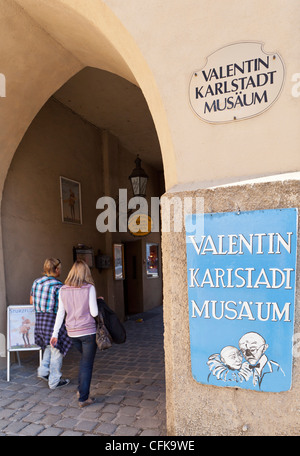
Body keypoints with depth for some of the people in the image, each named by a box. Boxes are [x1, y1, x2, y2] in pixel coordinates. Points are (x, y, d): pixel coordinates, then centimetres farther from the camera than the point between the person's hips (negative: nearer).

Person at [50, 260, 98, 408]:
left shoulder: (63, 290, 0)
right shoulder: (89, 288, -13)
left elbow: (60, 313, 2)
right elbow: (94, 312, -14)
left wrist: (55, 334, 9)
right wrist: (98, 302, 6)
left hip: (72, 333, 5)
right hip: (88, 332, -5)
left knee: (84, 359, 26)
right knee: (87, 364, 8)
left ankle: (81, 390, 30)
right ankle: (83, 398, 15)